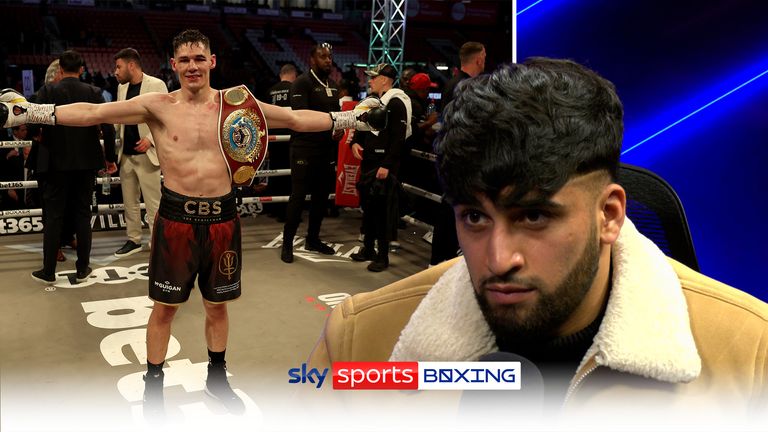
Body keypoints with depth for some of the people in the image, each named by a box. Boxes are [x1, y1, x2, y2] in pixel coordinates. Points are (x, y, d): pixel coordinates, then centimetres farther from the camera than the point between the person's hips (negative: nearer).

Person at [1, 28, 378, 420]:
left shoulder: (236, 103, 0)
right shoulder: (157, 106, -5)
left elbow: (296, 119, 3)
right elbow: (91, 113, -12)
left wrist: (353, 118, 2)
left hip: (222, 216, 2)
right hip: (176, 217, -2)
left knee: (218, 304, 17)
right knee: (165, 306, 10)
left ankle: (217, 376, 38)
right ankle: (153, 384, 30)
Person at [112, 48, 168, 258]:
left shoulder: (156, 85, -8)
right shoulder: (122, 87, 12)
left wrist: (150, 139, -19)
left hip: (146, 154, -7)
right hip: (126, 154, 7)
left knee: (153, 203, -4)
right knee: (129, 201, 13)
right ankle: (133, 240, 24)